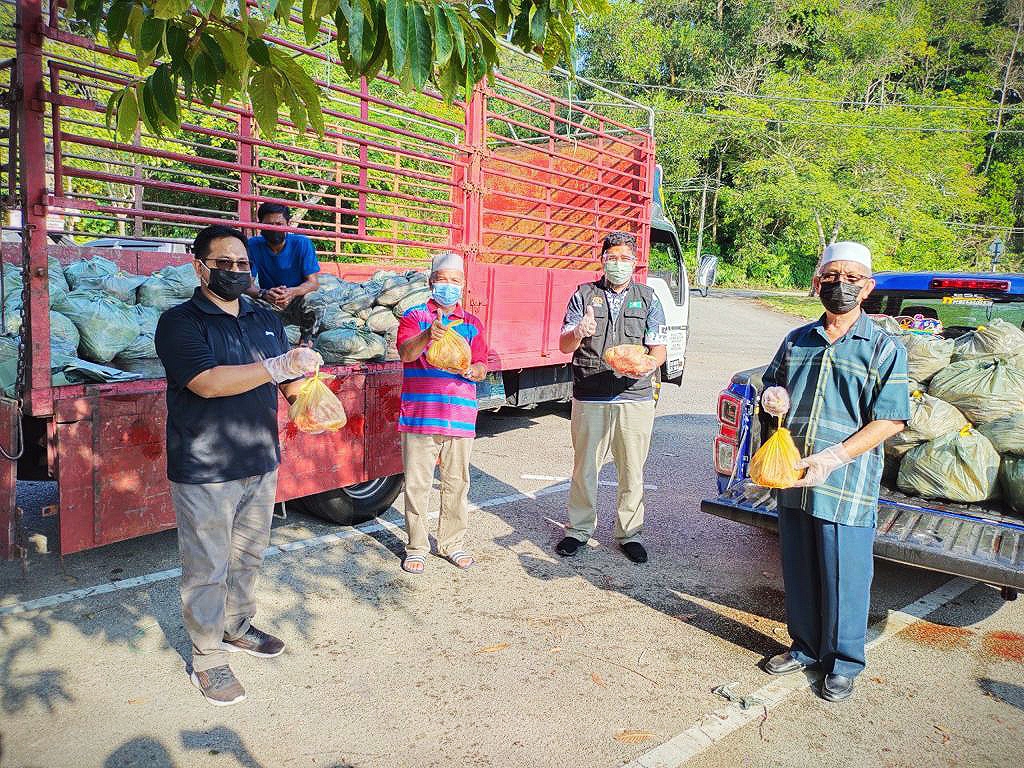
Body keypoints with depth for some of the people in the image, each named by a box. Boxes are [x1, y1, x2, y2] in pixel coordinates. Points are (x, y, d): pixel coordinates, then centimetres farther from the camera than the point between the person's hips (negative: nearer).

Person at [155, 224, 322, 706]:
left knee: (248, 556, 21)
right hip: (204, 472, -6)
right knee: (208, 568, 5)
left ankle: (236, 628, 41)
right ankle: (207, 659, 21)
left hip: (261, 464, 6)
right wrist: (279, 366, -28)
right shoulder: (179, 322, -9)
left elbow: (291, 383, 12)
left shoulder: (266, 321, 10)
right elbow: (207, 382, -24)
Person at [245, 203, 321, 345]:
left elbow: (313, 282, -12)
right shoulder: (253, 245, -5)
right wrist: (263, 293, -34)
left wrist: (293, 292, -35)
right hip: (270, 307, 1)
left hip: (299, 303, -1)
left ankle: (305, 341, -7)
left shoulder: (302, 243, -8)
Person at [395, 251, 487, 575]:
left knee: (457, 484, 10)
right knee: (417, 484, 3)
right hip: (419, 416, -2)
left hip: (460, 417, 3)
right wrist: (427, 336, -33)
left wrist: (473, 370, -12)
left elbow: (482, 367, 12)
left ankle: (452, 544, 24)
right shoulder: (415, 317, 5)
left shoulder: (472, 323, 14)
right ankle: (416, 547, 16)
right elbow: (406, 353, -13)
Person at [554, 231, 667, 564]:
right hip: (589, 399, 0)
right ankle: (579, 529, 22)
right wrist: (579, 332, -22)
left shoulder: (647, 299, 10)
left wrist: (648, 363, -18)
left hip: (634, 397, 1)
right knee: (585, 467, 6)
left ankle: (630, 533, 21)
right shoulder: (584, 295, 8)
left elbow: (659, 349, 6)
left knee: (632, 470, 6)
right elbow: (564, 345, 3)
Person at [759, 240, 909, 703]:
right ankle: (806, 647, 35)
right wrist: (771, 396, -3)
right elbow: (772, 384, 23)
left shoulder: (884, 348, -4)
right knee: (798, 573, 16)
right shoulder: (797, 341, 10)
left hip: (847, 488, -5)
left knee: (844, 579, 6)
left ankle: (842, 663, 26)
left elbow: (890, 420, -10)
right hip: (792, 483, 5)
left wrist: (834, 458, -20)